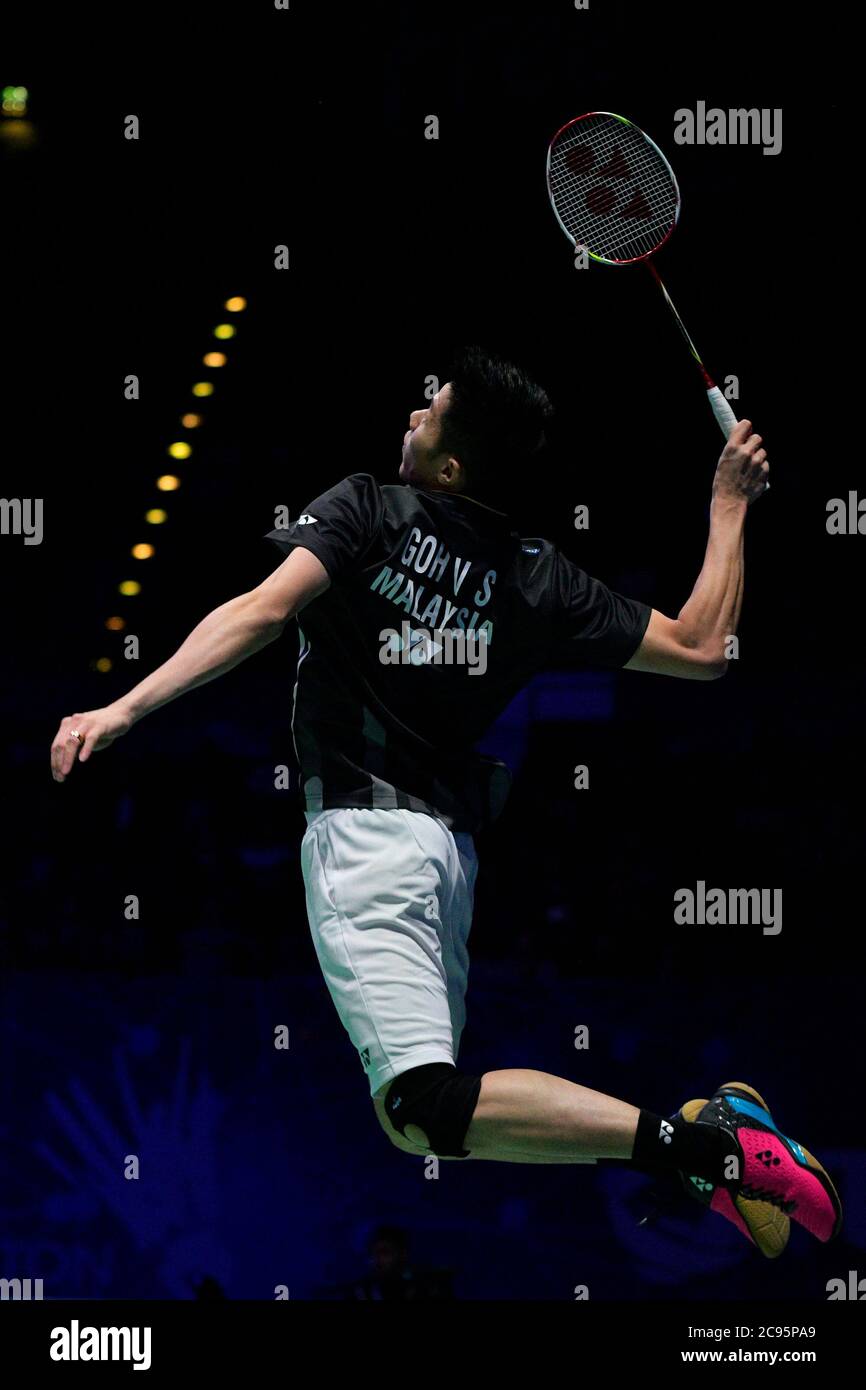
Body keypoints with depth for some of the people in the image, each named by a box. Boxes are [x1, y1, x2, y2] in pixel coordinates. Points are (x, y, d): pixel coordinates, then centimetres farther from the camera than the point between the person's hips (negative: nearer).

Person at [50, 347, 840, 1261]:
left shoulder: (366, 511, -4)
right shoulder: (537, 579, 8)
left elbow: (263, 611, -20)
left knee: (421, 1111, -18)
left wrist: (125, 709, -25)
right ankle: (696, 1134, -1)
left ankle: (703, 1145, -31)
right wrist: (729, 508, 21)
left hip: (363, 834, -7)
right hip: (453, 845, 7)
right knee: (431, 1090, 17)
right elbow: (701, 650, 9)